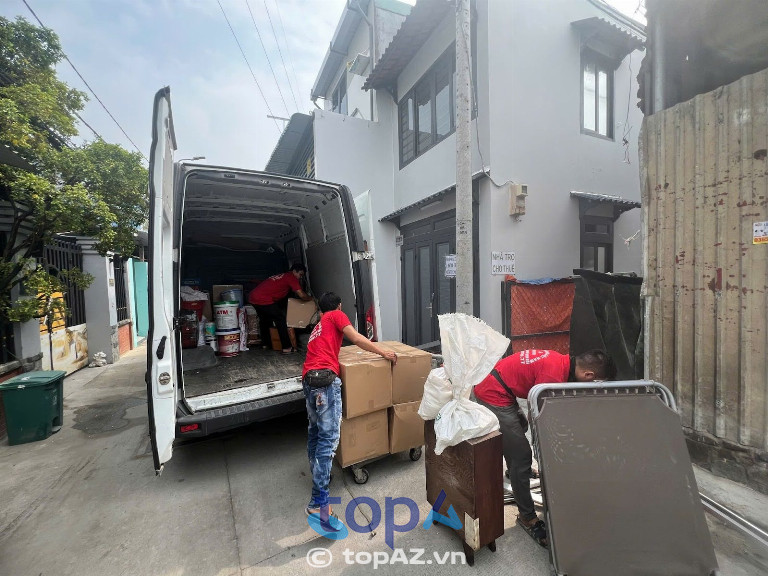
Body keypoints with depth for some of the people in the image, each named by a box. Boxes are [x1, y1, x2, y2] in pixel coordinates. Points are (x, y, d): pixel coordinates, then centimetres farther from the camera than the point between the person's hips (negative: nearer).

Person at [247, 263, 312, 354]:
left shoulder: (282, 276, 24)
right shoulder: (291, 277, -1)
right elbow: (302, 295, -8)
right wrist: (311, 298, 12)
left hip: (252, 296, 9)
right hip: (264, 299, -9)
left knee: (264, 319, 27)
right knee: (280, 319, 1)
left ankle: (264, 344, 40)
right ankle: (286, 348, 2)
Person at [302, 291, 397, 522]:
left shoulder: (318, 326, 32)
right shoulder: (336, 315, 11)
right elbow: (356, 338, -2)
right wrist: (384, 352, 1)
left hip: (308, 379, 9)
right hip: (325, 378, -9)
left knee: (315, 430, 24)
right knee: (329, 437, -10)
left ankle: (316, 472, 41)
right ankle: (318, 502, -9)